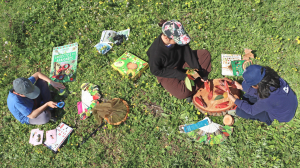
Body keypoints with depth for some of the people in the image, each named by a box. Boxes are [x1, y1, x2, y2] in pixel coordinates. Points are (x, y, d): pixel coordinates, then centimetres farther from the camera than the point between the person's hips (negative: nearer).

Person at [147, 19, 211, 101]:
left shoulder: (178, 38, -21)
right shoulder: (156, 51, -36)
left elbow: (187, 53, -7)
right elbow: (155, 71, -23)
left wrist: (196, 69, -11)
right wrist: (180, 75, -24)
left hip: (181, 62, 6)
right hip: (167, 74, -6)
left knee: (205, 54, 0)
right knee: (182, 94, -27)